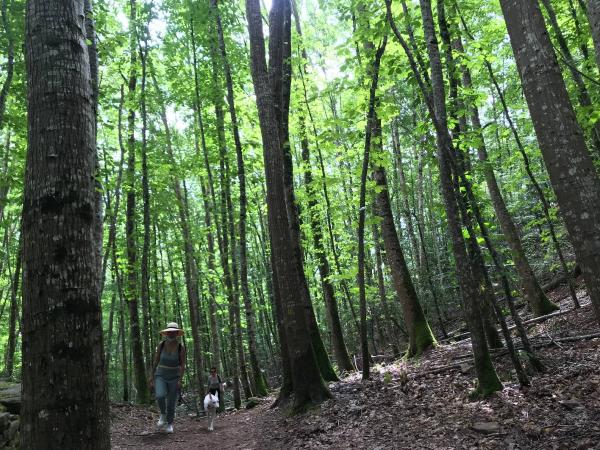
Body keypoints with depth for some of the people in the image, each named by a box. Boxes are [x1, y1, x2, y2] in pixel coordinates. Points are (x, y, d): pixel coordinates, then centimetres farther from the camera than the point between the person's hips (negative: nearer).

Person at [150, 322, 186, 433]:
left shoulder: (181, 348, -10)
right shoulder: (161, 345, -7)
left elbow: (182, 365, -10)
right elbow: (156, 361, 0)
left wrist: (180, 380, -20)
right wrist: (152, 377, 0)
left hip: (174, 378, 0)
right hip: (160, 376, 0)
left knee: (171, 403, 1)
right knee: (160, 396, -27)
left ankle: (169, 424, 26)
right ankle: (163, 415, 2)